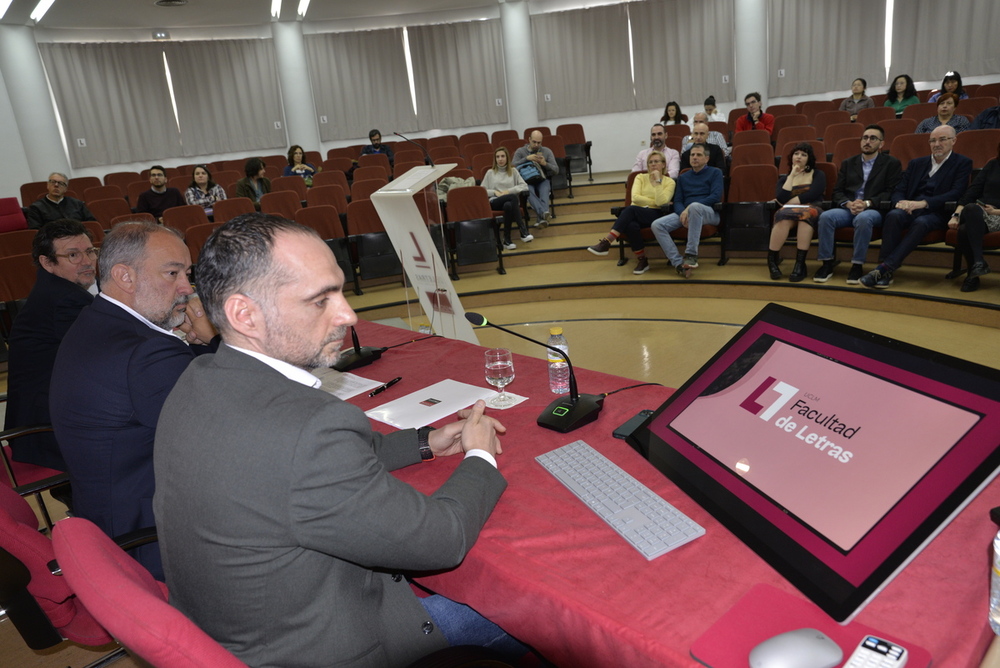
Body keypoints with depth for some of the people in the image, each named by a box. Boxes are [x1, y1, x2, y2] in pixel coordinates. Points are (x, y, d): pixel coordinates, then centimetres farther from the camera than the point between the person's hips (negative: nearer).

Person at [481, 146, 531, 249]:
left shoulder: (513, 171, 21)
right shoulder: (490, 172, 19)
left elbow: (525, 186, 9)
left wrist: (509, 190, -4)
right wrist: (495, 192, -3)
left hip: (511, 202, 1)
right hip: (495, 202, -1)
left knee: (508, 205, -41)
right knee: (513, 197, -37)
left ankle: (507, 239, -36)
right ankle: (523, 231, -42)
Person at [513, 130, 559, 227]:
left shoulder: (547, 151, 15)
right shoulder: (520, 151, 12)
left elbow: (556, 171, 9)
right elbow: (513, 167, -4)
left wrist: (545, 164, -10)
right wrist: (526, 158, -13)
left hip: (543, 180, 1)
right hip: (527, 181, -1)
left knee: (544, 191, -36)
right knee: (529, 191, -38)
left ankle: (542, 218, -56)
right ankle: (545, 213, -58)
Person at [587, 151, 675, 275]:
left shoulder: (669, 182, 10)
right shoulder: (640, 177, 17)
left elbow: (661, 202, -9)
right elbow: (635, 198, -1)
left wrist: (657, 180, -7)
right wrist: (655, 202, -5)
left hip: (656, 215, -2)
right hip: (636, 214, 3)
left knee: (631, 209, -35)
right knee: (632, 226, -37)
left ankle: (606, 242, -40)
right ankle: (642, 260, -20)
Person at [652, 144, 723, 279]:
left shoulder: (715, 172, 11)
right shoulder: (683, 177, 24)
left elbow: (716, 196, -5)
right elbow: (677, 201, 14)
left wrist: (690, 208, -15)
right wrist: (683, 213, -11)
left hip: (710, 213, -4)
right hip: (684, 212, 5)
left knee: (695, 206, -41)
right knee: (657, 225, -22)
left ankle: (691, 255, -38)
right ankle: (678, 263, -32)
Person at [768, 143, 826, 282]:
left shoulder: (818, 175, 16)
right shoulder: (784, 178, 21)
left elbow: (812, 195, -4)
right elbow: (781, 199, -1)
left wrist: (789, 203, -3)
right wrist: (792, 176, 5)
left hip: (811, 211, -1)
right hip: (788, 213, 1)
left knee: (805, 214, -38)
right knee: (783, 215, -36)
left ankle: (800, 264, -43)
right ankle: (772, 260, -35)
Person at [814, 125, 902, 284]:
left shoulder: (891, 163, 11)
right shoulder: (848, 163, 21)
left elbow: (891, 193, -1)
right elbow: (837, 191, 12)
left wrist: (867, 203, -16)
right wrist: (848, 204, -10)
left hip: (874, 210, -3)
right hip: (848, 209, 3)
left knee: (863, 218, -39)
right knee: (825, 216, -29)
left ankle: (857, 265, -28)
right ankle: (827, 263, -21)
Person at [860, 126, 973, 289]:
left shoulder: (963, 163, 10)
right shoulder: (916, 163, 23)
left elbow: (956, 193, -7)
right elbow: (899, 190, 15)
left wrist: (924, 203, -22)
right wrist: (900, 202, -11)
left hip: (937, 213, -3)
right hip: (910, 208, 3)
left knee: (921, 222, -38)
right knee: (893, 215, -32)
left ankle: (884, 268, -44)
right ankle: (886, 270, -40)